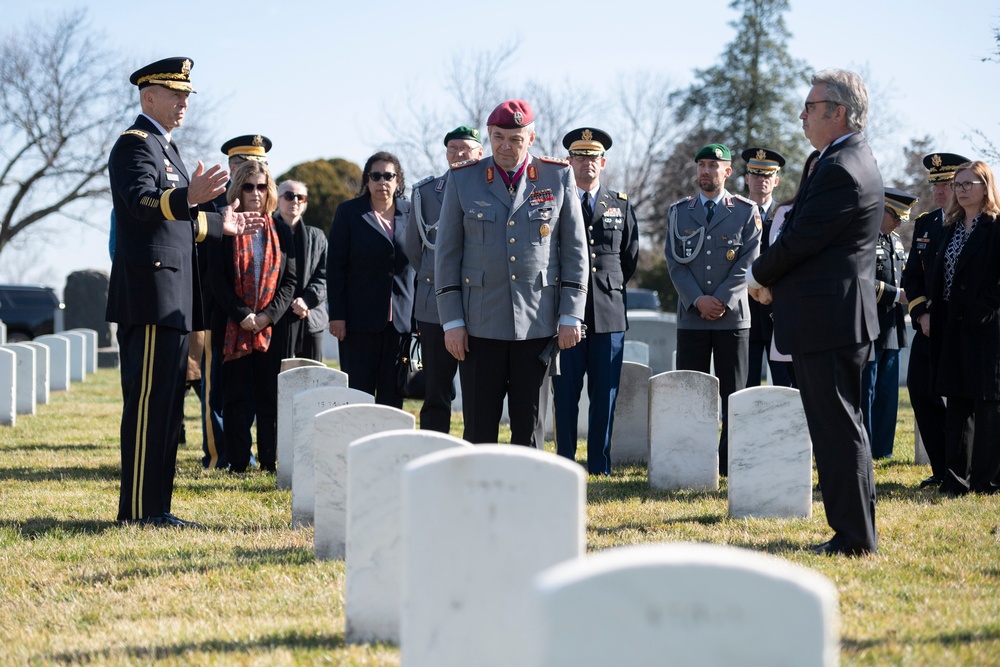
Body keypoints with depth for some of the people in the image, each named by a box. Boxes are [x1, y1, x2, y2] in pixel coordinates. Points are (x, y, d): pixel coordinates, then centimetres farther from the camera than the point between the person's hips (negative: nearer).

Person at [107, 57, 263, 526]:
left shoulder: (165, 148, 22)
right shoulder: (135, 144, -9)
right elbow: (142, 202, -29)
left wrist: (219, 225, 30)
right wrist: (188, 197, -45)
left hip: (170, 301, 10)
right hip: (148, 297, -10)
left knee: (165, 404, 12)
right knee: (147, 402, -10)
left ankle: (155, 507, 16)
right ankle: (138, 509, -9)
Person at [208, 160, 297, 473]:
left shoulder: (281, 232, 10)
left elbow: (289, 281, 6)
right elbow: (218, 282, -3)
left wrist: (268, 315, -8)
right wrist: (242, 316, -13)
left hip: (272, 327, 2)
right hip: (234, 327, -2)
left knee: (270, 395, 3)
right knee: (236, 396, 0)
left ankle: (270, 460, 8)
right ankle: (237, 462, 4)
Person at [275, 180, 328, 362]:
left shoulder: (317, 236, 17)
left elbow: (324, 276, 8)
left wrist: (307, 300, -10)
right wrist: (290, 304, -12)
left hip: (311, 319, 4)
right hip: (277, 320, -4)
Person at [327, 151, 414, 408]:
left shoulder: (411, 213, 8)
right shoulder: (349, 212, 3)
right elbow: (335, 266, 0)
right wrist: (336, 315, -7)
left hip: (400, 320, 2)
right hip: (360, 320, -2)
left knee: (392, 396, 4)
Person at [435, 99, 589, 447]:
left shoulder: (559, 177, 4)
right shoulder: (463, 179, 4)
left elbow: (575, 250, 5)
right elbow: (447, 253, 4)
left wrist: (571, 316, -2)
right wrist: (451, 321, -2)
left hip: (537, 324, 0)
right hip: (481, 325, 0)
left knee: (530, 428, 4)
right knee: (479, 428, 1)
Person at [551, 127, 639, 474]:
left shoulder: (621, 205, 12)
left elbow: (630, 258, 20)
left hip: (609, 313, 2)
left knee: (605, 395, 2)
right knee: (565, 394, 0)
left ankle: (600, 466, 8)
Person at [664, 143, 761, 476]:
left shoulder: (746, 211, 4)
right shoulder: (678, 211, 10)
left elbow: (748, 262, -3)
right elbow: (674, 262, 3)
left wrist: (722, 302, -13)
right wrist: (698, 300, -10)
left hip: (733, 315, -1)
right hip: (691, 317, 2)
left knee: (733, 393, 0)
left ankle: (731, 462, 4)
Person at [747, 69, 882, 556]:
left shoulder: (842, 170, -18)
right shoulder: (852, 160, 15)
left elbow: (799, 240, -18)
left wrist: (759, 275, -1)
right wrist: (774, 280, 7)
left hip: (827, 319, -11)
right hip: (835, 316, 11)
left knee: (839, 428, -6)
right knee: (837, 426, 15)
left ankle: (856, 536, -2)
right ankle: (852, 529, 21)